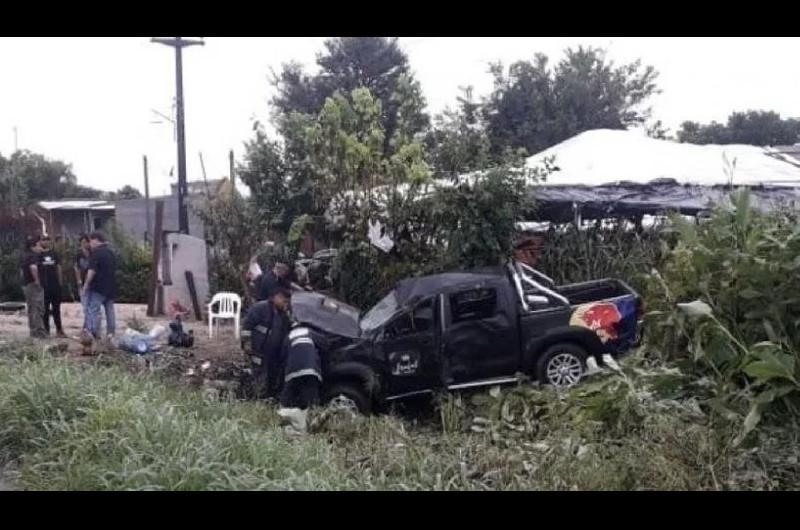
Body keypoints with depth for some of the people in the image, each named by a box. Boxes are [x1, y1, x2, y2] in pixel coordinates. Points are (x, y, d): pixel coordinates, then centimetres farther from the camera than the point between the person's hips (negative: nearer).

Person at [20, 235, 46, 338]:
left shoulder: (25, 256, 15)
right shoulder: (34, 255, -15)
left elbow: (22, 269, 28)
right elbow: (33, 267, -33)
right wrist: (37, 280, -23)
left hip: (26, 284, 10)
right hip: (34, 285, -10)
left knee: (31, 309, 15)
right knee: (38, 309, -7)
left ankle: (33, 331, 21)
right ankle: (39, 332, -8)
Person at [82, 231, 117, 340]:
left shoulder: (96, 252, -11)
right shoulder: (111, 253, 15)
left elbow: (92, 270, -17)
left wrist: (86, 284, -11)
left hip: (98, 287, -8)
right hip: (111, 286, 8)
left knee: (94, 310, -4)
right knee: (110, 309, 11)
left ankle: (94, 333, -7)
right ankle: (111, 333, 12)